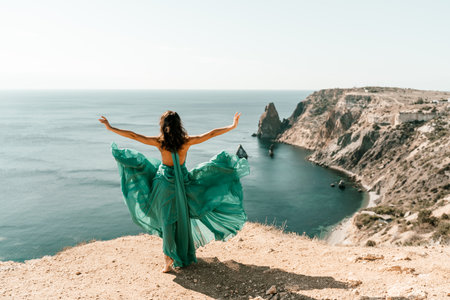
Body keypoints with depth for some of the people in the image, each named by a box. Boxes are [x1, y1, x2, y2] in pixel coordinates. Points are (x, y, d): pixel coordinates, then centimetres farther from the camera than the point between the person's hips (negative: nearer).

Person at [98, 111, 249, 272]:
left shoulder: (159, 141, -10)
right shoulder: (187, 141, -10)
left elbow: (132, 135, -5)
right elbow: (211, 134, -4)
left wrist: (110, 127, 6)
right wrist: (232, 126, 6)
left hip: (164, 183, -1)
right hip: (183, 183, 1)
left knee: (167, 220, 4)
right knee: (182, 219, 16)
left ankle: (168, 259, -2)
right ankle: (184, 254, 32)